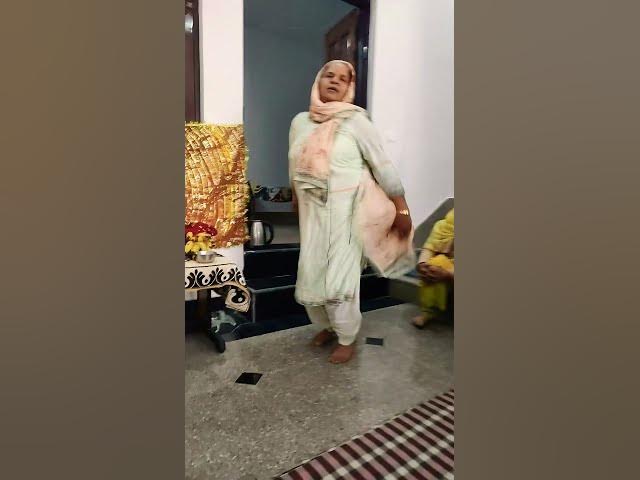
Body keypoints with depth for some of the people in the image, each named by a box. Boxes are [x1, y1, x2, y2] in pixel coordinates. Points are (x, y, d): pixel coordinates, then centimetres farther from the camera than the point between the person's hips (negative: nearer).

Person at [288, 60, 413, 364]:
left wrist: (402, 210, -9)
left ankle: (347, 339, 23)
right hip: (312, 212, 5)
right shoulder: (300, 121, 6)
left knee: (339, 279, -3)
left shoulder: (356, 120, -8)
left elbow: (382, 166, -8)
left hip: (346, 212, -5)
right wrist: (296, 198, 28)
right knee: (310, 277, 9)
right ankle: (328, 326, 37)